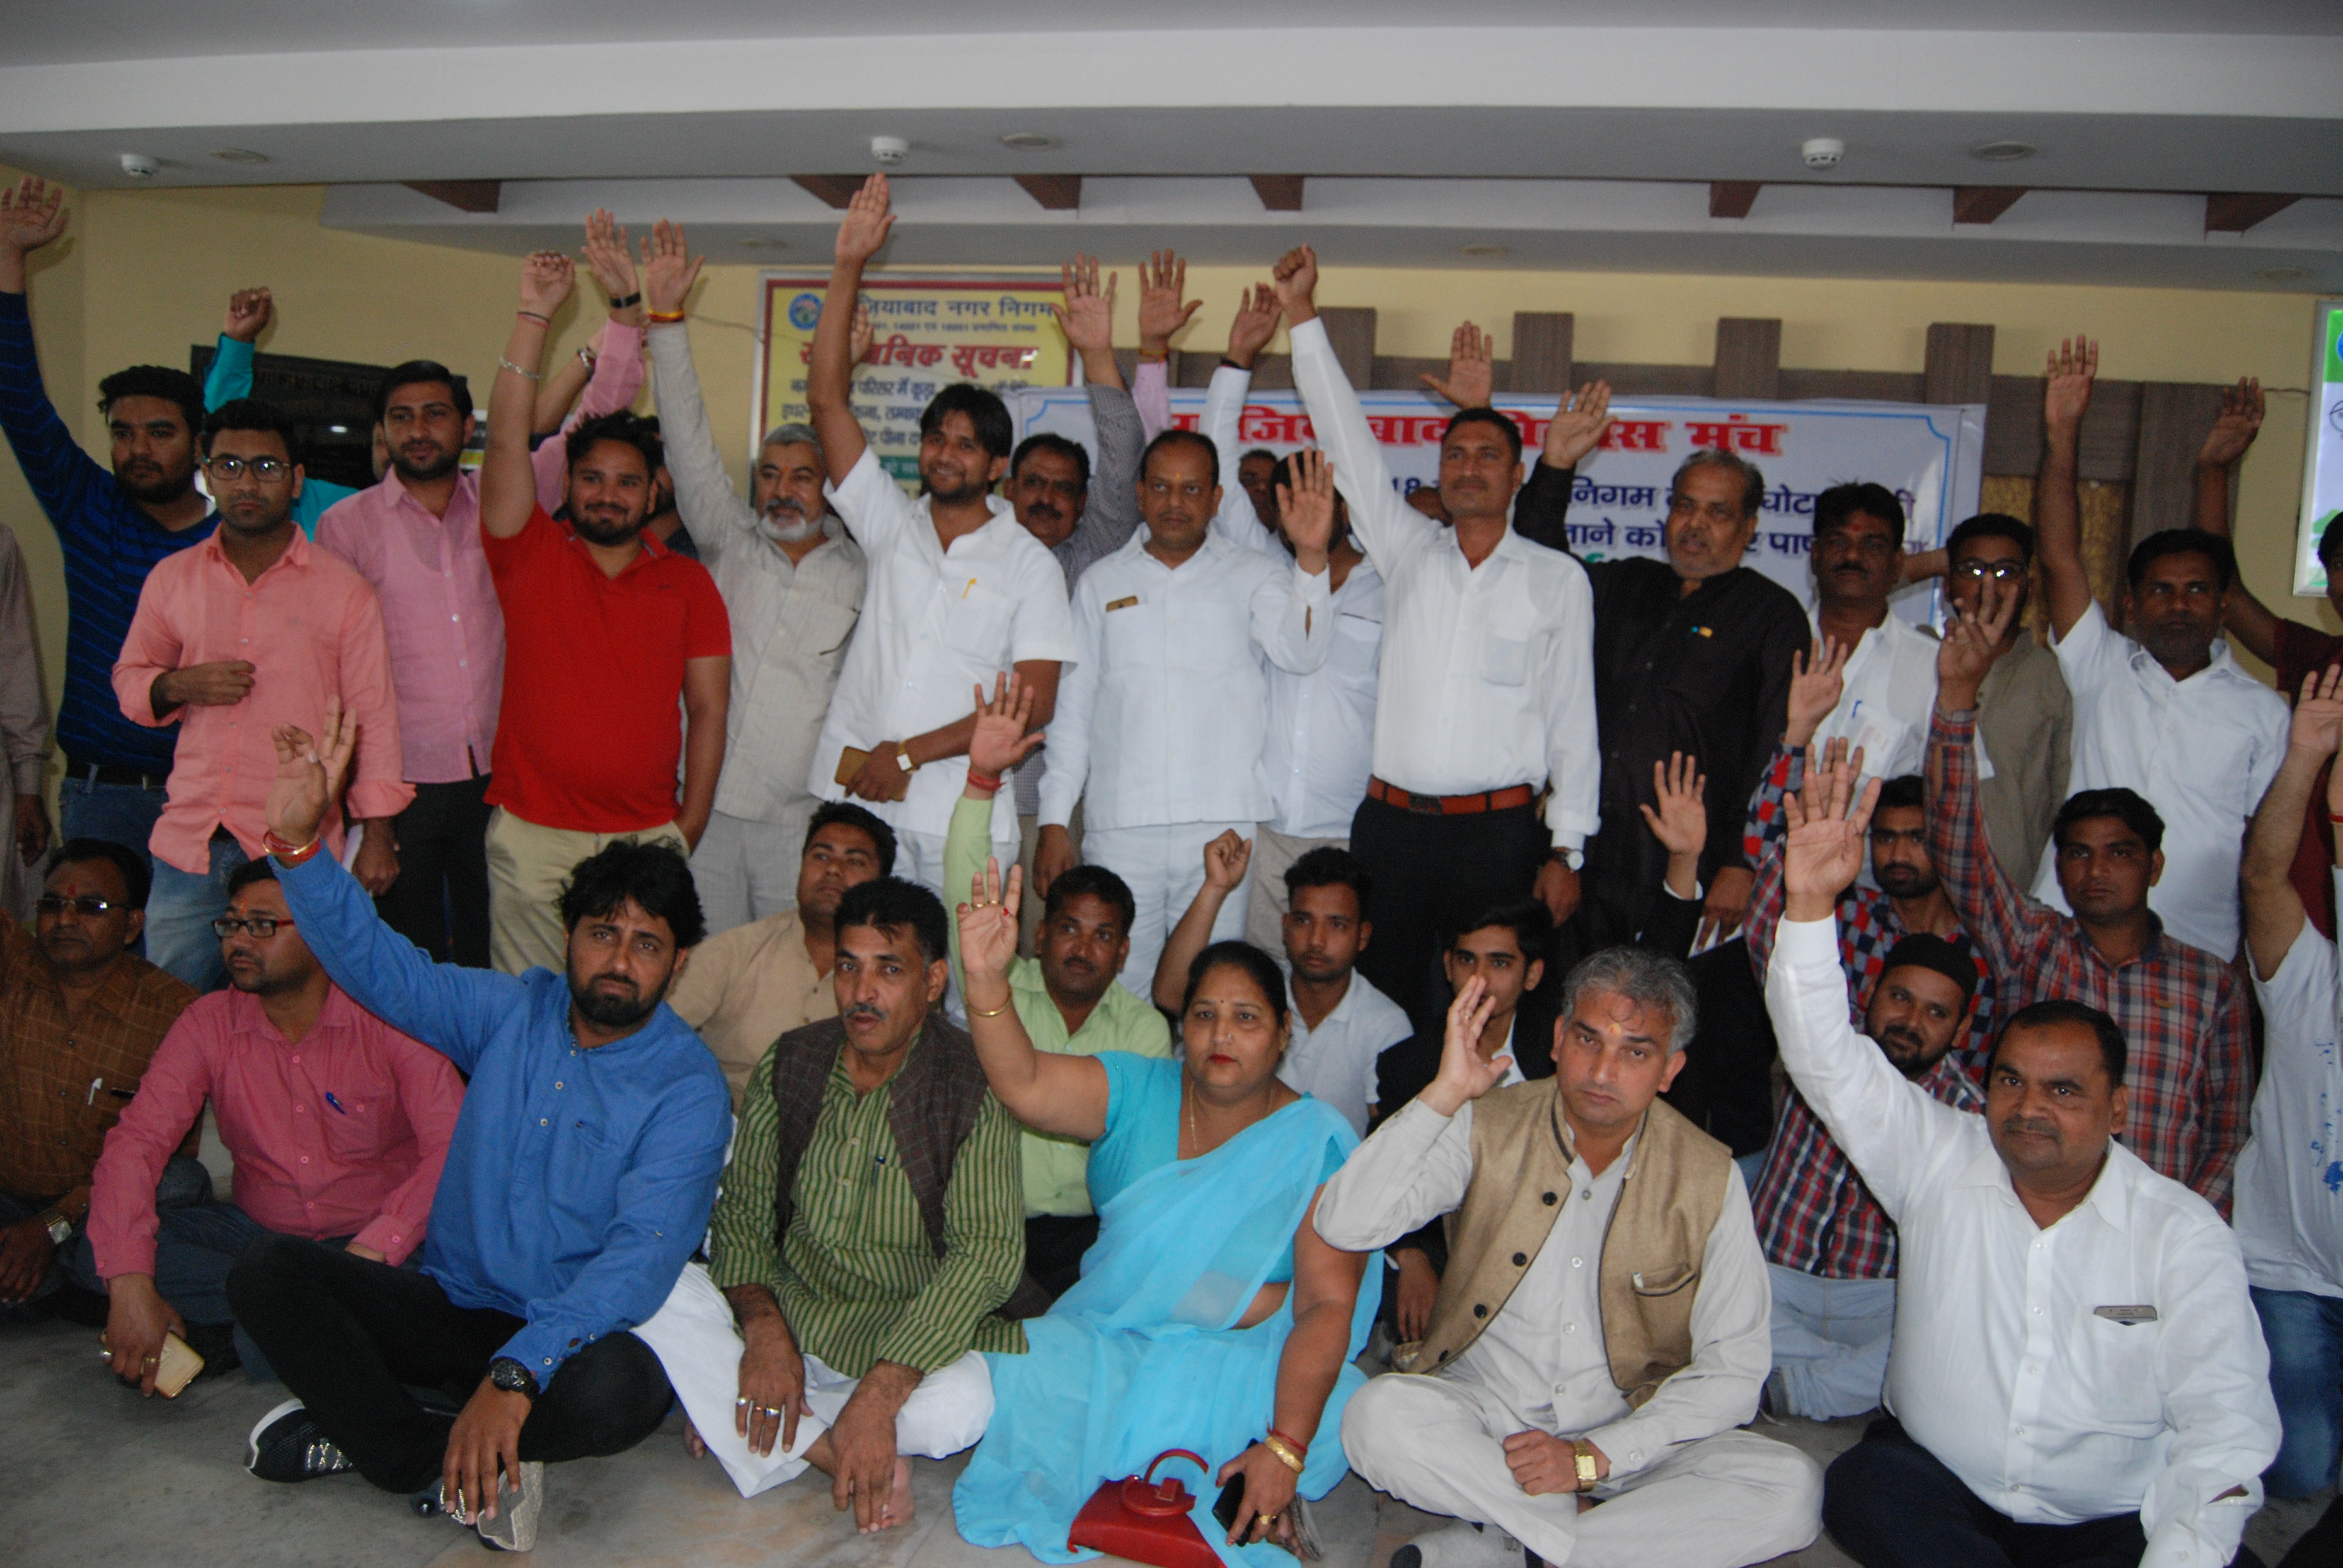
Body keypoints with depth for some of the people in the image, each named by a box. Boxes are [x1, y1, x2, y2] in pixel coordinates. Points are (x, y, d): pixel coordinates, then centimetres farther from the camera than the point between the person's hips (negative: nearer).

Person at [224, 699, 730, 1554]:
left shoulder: (687, 1088, -13)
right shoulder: (513, 1011, 4)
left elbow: (640, 1257, -24)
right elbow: (376, 962, 5)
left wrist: (515, 1375, -36)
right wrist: (297, 839, -11)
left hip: (575, 1331, -4)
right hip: (450, 1307, 5)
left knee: (619, 1389, -38)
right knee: (266, 1271, -15)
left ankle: (361, 1425, -15)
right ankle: (449, 1469, -19)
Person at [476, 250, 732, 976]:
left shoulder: (689, 582, 9)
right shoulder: (530, 555, 7)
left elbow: (709, 709, 7)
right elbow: (506, 444, -6)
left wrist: (689, 827, 0)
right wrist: (534, 316, -10)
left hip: (647, 837, 1)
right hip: (532, 835, 0)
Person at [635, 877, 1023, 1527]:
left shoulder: (972, 1086, -14)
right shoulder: (789, 1063, 1)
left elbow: (987, 1253, -21)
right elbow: (742, 1211, 2)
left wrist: (880, 1391, -31)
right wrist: (762, 1326, -18)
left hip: (911, 1341, -3)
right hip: (788, 1313, 4)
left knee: (964, 1404, -35)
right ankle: (849, 1458, -21)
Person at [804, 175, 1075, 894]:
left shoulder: (1030, 564, 3)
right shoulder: (891, 523, 11)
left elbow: (1035, 702, -5)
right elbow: (825, 399, 5)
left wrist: (910, 753, -11)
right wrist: (849, 267, 0)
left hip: (963, 815, -2)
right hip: (855, 803, 2)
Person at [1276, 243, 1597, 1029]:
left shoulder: (1559, 580, 5)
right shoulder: (1407, 552, 10)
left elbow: (1572, 719, 4)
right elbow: (1348, 440, 6)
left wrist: (1566, 849, -2)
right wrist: (1302, 316, 0)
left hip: (1500, 830, -2)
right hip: (1390, 822, 2)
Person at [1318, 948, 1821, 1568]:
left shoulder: (1709, 1179, -6)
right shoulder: (1488, 1128, -7)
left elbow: (1731, 1372, -5)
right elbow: (1344, 1225, -19)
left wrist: (1593, 1456, -17)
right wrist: (1446, 1093, -25)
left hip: (1630, 1431, 1)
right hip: (1484, 1412, -1)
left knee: (1790, 1490, -25)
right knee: (1379, 1419, -31)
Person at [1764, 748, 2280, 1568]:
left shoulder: (2184, 1232, -2)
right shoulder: (1942, 1161, 0)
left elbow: (2225, 1422, -5)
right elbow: (1831, 1061, -9)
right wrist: (1810, 899, -21)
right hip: (1937, 1487, 1)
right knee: (1862, 1484, -30)